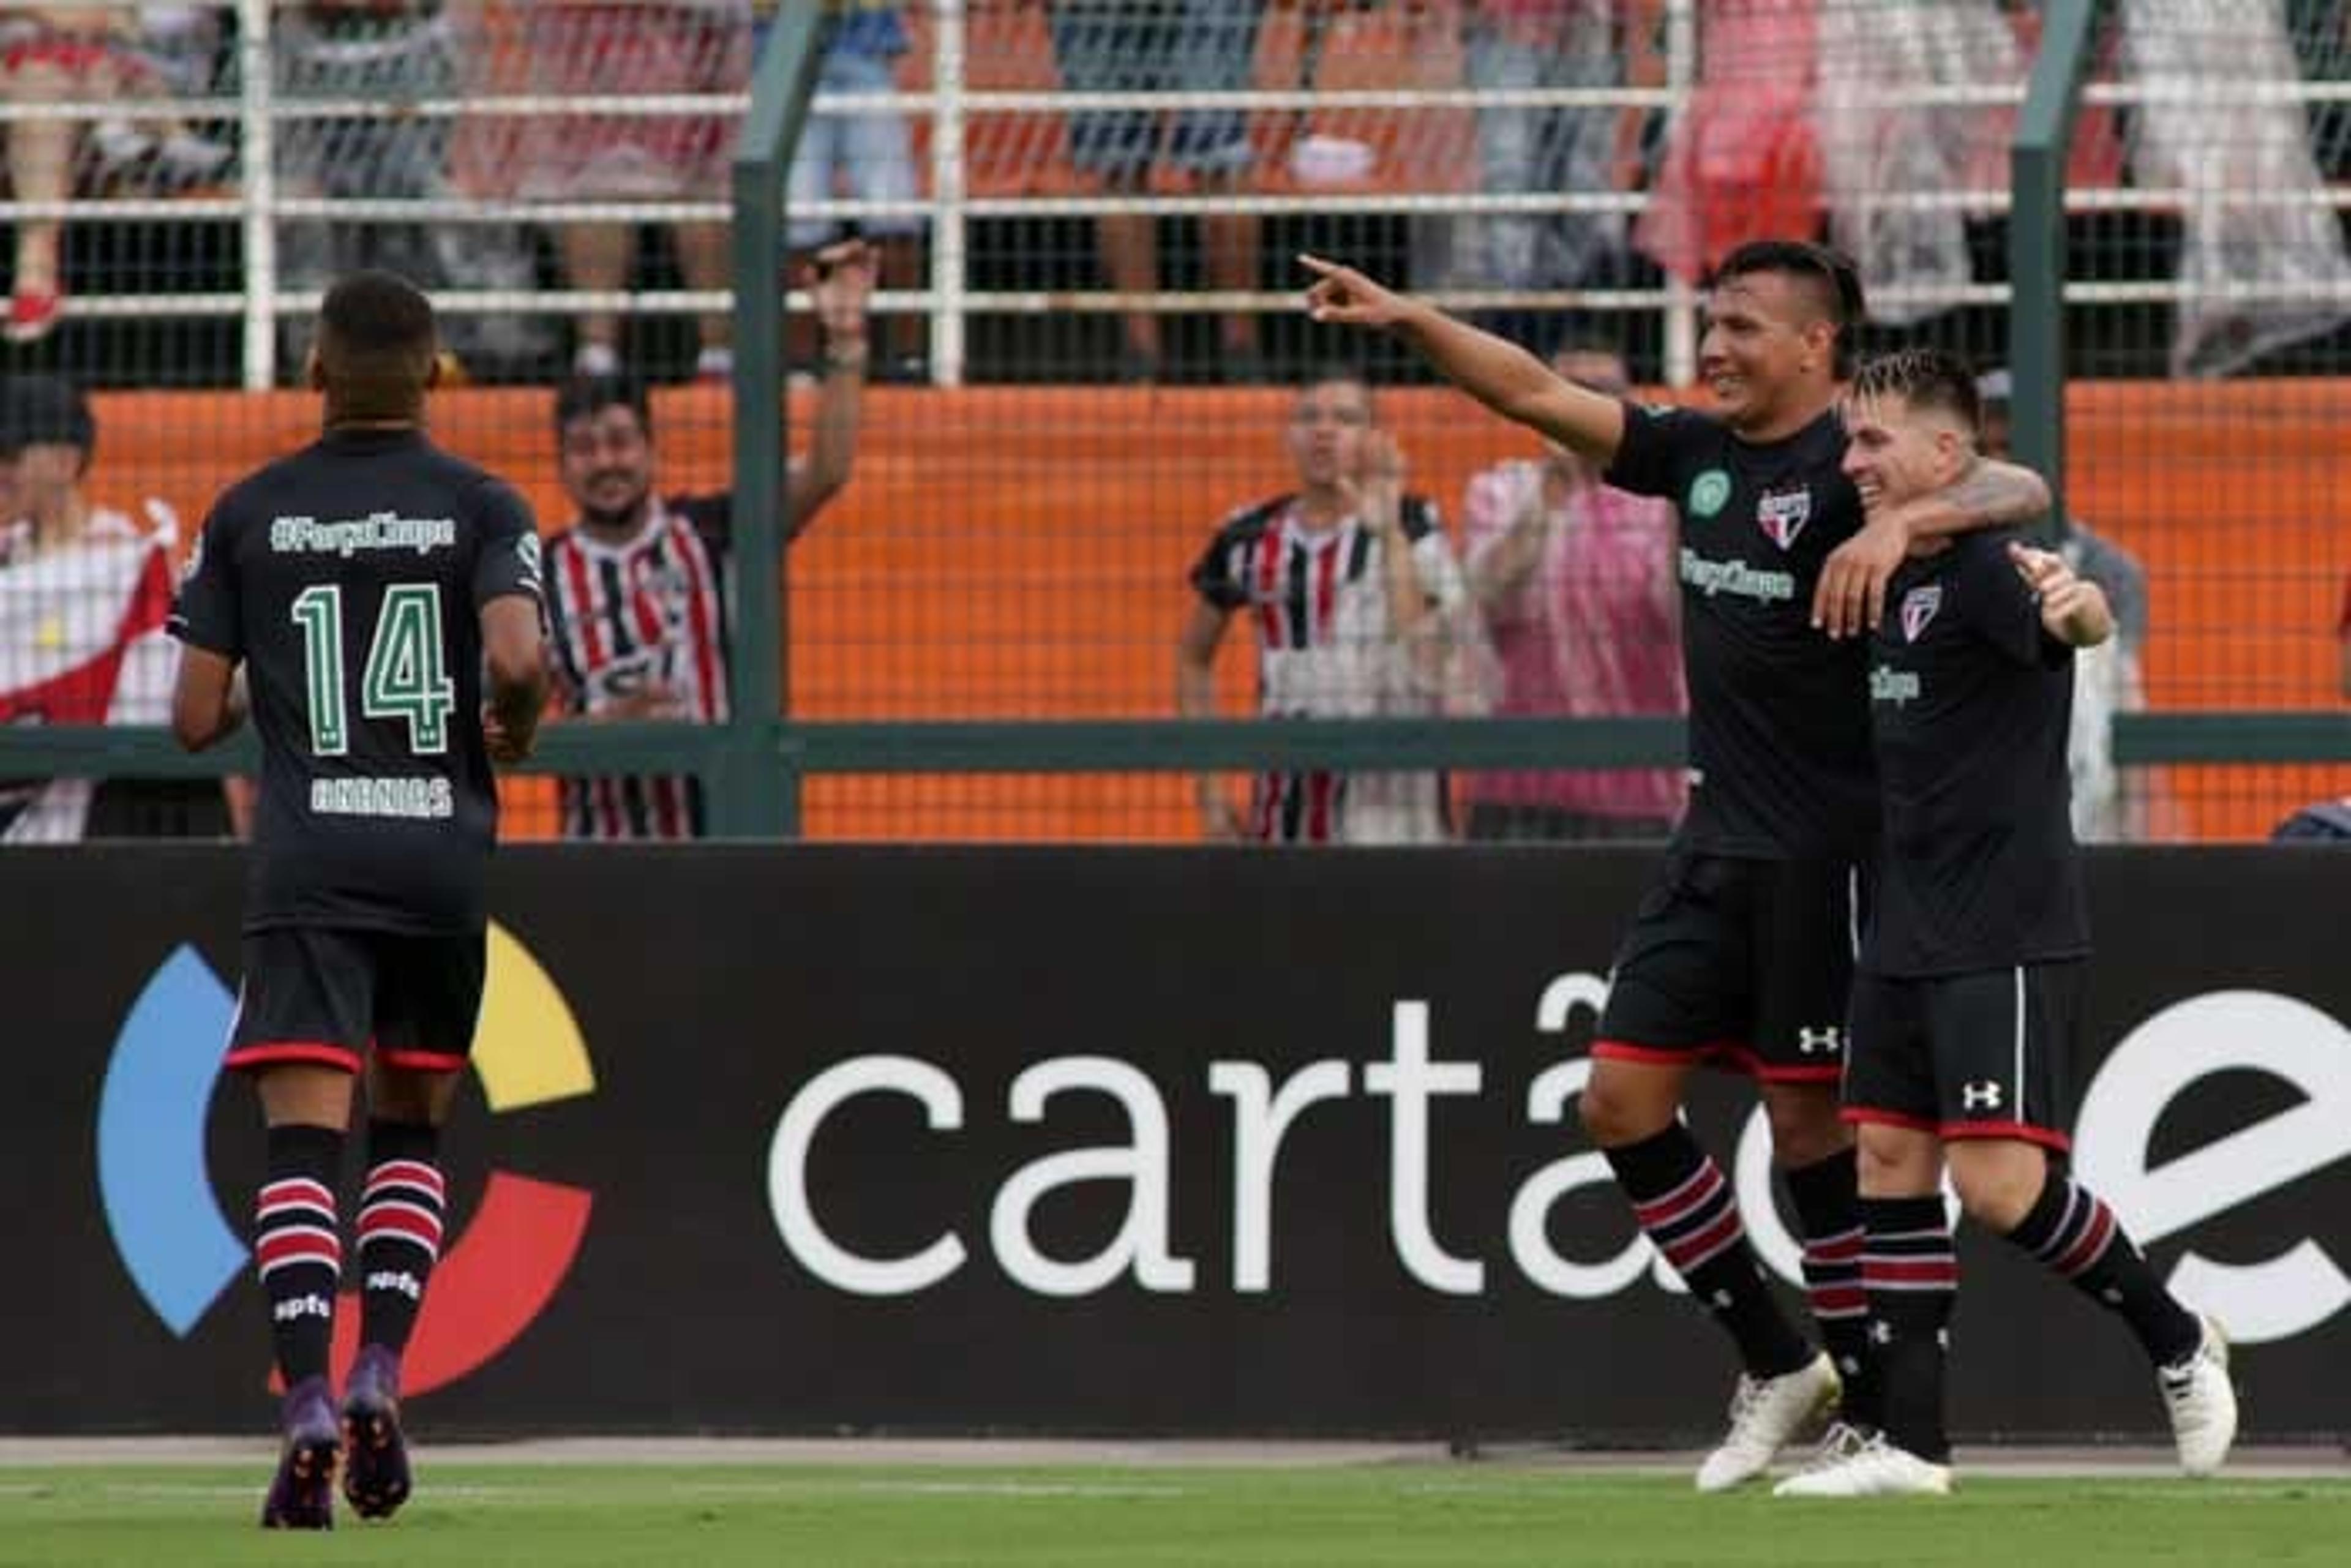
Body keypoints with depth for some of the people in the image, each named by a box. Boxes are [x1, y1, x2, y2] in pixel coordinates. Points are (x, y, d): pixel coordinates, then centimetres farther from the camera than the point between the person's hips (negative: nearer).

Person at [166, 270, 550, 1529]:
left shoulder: (250, 513, 5)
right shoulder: (482, 506, 1)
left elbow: (195, 719, 4)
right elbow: (518, 660, -15)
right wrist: (512, 735, 6)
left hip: (307, 859, -1)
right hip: (443, 849, 1)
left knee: (304, 1137, -7)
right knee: (412, 1127, 17)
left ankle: (307, 1407, -24)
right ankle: (379, 1383, 2)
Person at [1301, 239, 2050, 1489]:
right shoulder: (1698, 453, 9)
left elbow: (2020, 490, -27)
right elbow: (1538, 396, 12)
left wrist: (1902, 523, -44)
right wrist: (1406, 320, 0)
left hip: (1822, 858, -8)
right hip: (1714, 847, 8)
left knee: (1811, 1125, -3)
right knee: (1621, 1102, 4)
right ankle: (1777, 1365, 16)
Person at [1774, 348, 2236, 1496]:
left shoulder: (1987, 567, -15)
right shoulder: (1892, 573, 13)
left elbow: (2088, 625, -38)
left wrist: (2076, 605, -58)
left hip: (2006, 937, -9)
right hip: (1908, 932, 9)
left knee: (1999, 1184, -13)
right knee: (1890, 1163, 5)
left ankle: (2178, 1343, 9)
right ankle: (1906, 1442, 8)